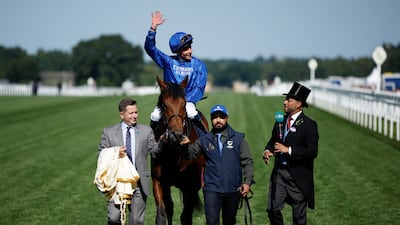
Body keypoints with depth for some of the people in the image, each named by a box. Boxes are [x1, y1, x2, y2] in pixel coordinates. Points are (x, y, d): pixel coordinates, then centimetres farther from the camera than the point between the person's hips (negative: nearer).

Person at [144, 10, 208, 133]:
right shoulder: (169, 62, 3)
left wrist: (185, 100, -18)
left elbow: (199, 88, -4)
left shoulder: (199, 65, 2)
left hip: (188, 101, -1)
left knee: (191, 113, -33)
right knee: (155, 116, -24)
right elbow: (150, 48, -3)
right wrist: (153, 28, -16)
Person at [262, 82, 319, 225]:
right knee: (273, 209, 4)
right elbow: (273, 140, 20)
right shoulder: (281, 121, 9)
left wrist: (288, 150, -22)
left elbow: (312, 152, -18)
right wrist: (267, 151, -2)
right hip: (279, 173, 5)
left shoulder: (308, 125, -11)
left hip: (298, 176, -5)